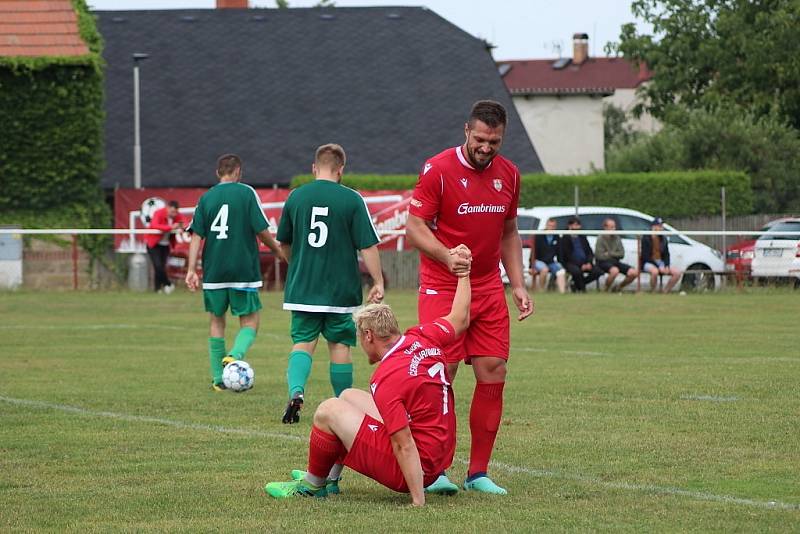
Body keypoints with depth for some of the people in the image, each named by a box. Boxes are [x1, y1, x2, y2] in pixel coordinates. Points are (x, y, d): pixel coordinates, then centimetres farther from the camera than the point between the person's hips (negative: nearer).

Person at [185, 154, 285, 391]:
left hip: (214, 271, 3)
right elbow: (261, 230, -7)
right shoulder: (246, 193, -4)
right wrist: (277, 249, 11)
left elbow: (196, 236, 0)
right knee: (250, 322, 6)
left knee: (216, 320, 16)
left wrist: (191, 270, 0)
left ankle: (218, 378, 15)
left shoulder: (206, 198, 5)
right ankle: (235, 355, -23)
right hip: (244, 270, -3)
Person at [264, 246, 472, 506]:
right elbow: (460, 319, 16)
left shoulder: (386, 380, -26)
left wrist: (418, 502, -27)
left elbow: (405, 448, -28)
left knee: (329, 411, -8)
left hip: (412, 469, -10)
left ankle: (312, 484, 16)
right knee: (349, 396, 23)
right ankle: (329, 479, 34)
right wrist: (463, 272, 27)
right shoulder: (422, 338, -4)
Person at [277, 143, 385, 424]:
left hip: (302, 289, 2)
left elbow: (284, 243, 13)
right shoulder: (352, 200, -7)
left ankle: (296, 391, -21)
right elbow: (368, 245, -9)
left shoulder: (296, 197, 2)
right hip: (341, 291, -2)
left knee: (303, 343, 5)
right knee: (340, 346, 9)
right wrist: (378, 282, -1)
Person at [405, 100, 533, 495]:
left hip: (489, 291, 5)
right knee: (440, 376, -8)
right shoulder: (438, 169, -9)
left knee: (493, 375, -1)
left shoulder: (508, 174, 9)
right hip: (442, 289, -5)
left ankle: (478, 473, 7)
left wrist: (518, 285, 11)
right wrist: (447, 255, -27)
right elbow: (414, 227, -10)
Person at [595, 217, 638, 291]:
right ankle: (607, 290, -15)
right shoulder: (600, 239, -6)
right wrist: (615, 254, -2)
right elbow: (600, 256, -13)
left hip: (615, 262, 6)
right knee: (615, 270, -40)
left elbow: (622, 254, 3)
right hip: (604, 263, -6)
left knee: (634, 272, -13)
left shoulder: (617, 239, 10)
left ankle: (619, 287, 11)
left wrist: (610, 253, -9)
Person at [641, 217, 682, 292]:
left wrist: (666, 266, -11)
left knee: (677, 272, -13)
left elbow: (666, 255, 10)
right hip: (648, 263, -6)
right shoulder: (646, 238, -9)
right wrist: (659, 267, -22)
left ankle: (665, 292, -6)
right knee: (655, 271, -40)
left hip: (661, 263, 6)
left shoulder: (664, 239, 8)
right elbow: (646, 256, -13)